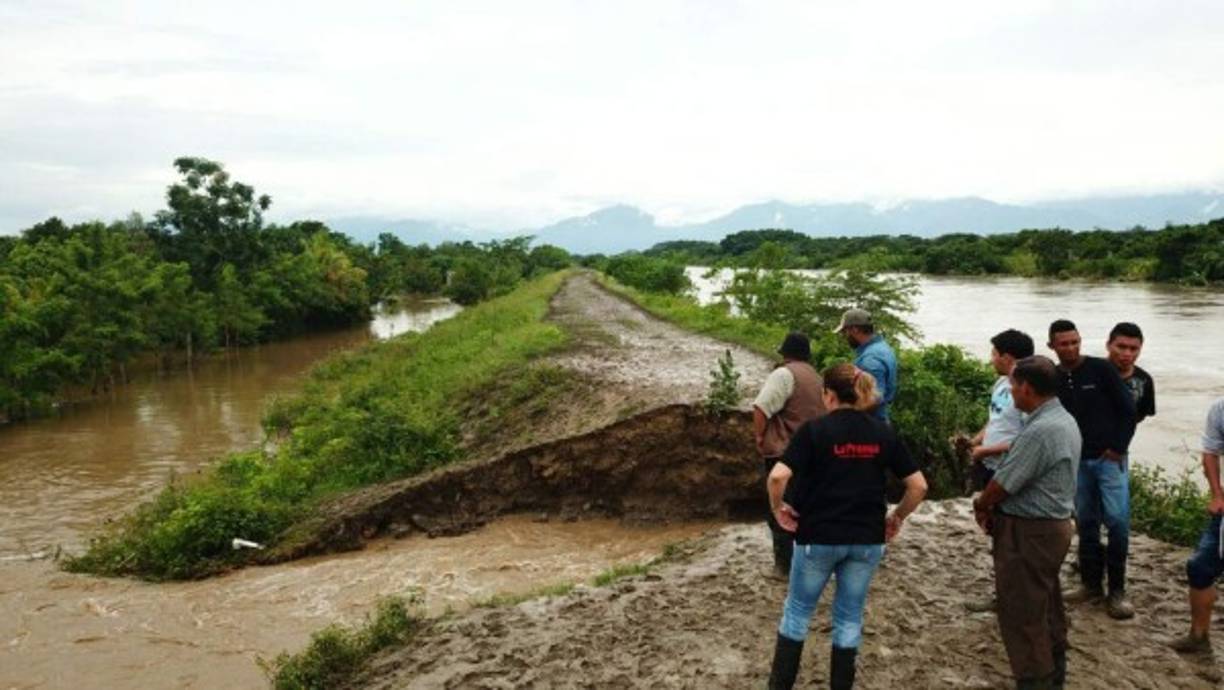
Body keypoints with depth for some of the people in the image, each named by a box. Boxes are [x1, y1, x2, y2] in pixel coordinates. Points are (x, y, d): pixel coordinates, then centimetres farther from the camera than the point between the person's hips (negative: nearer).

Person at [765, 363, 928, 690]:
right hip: (867, 540, 3)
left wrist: (778, 508, -6)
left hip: (819, 536, -3)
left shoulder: (815, 430, -11)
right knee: (850, 616, 17)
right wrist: (897, 517, 13)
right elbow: (918, 486, 1)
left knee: (798, 610, 16)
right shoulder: (884, 433, 1)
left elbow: (778, 476, -22)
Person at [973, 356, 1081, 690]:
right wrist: (994, 505, 5)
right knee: (1047, 606, 23)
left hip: (1029, 534, -10)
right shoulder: (1064, 420, 7)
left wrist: (980, 505, 0)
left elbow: (1003, 484, -20)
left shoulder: (1040, 430, -26)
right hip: (1053, 525, 10)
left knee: (1022, 615, 1)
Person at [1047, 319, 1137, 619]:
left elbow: (1128, 409, -6)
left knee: (1117, 521, -7)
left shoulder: (1101, 369, -8)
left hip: (1109, 458, -4)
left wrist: (1119, 447, -9)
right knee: (1086, 523, 9)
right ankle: (1091, 584, 19)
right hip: (1077, 461, 4)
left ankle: (1116, 590, 4)